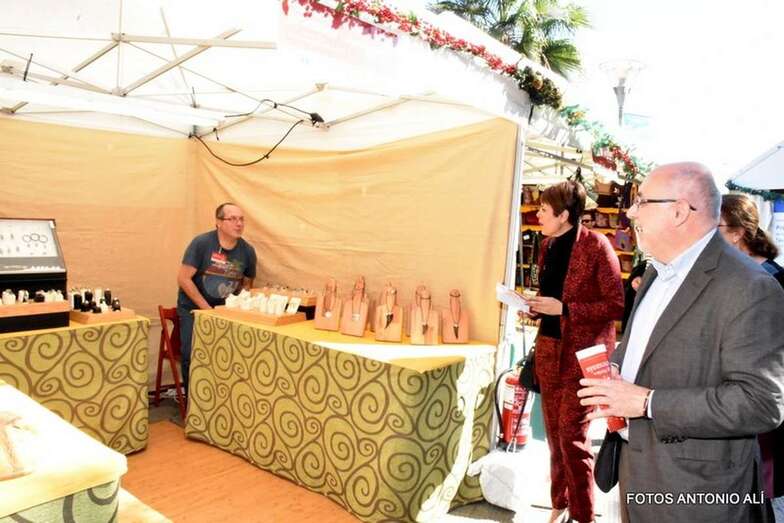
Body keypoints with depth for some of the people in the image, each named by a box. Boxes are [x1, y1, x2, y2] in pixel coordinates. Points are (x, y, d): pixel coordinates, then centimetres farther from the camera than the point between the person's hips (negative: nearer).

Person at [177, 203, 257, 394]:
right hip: (193, 307, -2)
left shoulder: (248, 251, -4)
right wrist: (207, 309, -16)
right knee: (193, 355, -14)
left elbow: (247, 284, 10)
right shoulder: (201, 242, -15)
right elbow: (183, 279, -15)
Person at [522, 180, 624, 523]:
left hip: (582, 353, -7)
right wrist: (535, 307, 1)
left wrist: (563, 309, -21)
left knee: (572, 436, -2)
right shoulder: (548, 246, 9)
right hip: (549, 349, 7)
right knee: (554, 434, 14)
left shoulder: (596, 246, -13)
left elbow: (617, 305, -15)